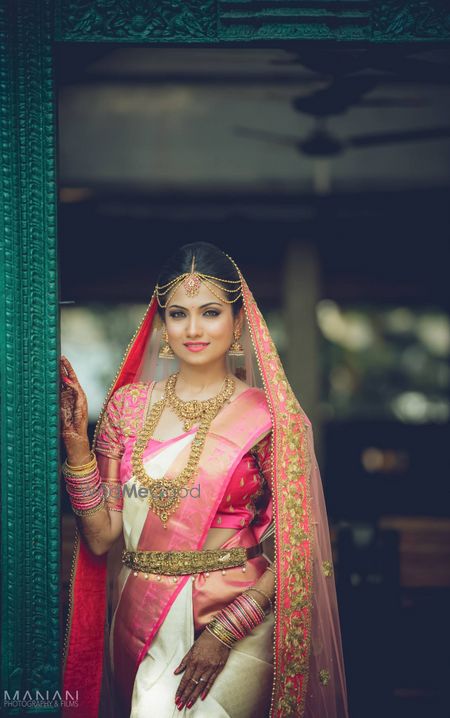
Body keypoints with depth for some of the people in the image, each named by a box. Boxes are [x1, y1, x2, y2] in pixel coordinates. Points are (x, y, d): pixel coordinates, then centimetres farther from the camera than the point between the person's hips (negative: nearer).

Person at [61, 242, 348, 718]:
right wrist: (76, 442, -6)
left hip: (240, 624, -3)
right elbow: (102, 536, 3)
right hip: (142, 622, 3)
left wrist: (223, 633, -12)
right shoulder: (129, 405, 6)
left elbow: (291, 551, -3)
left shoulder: (270, 417, -3)